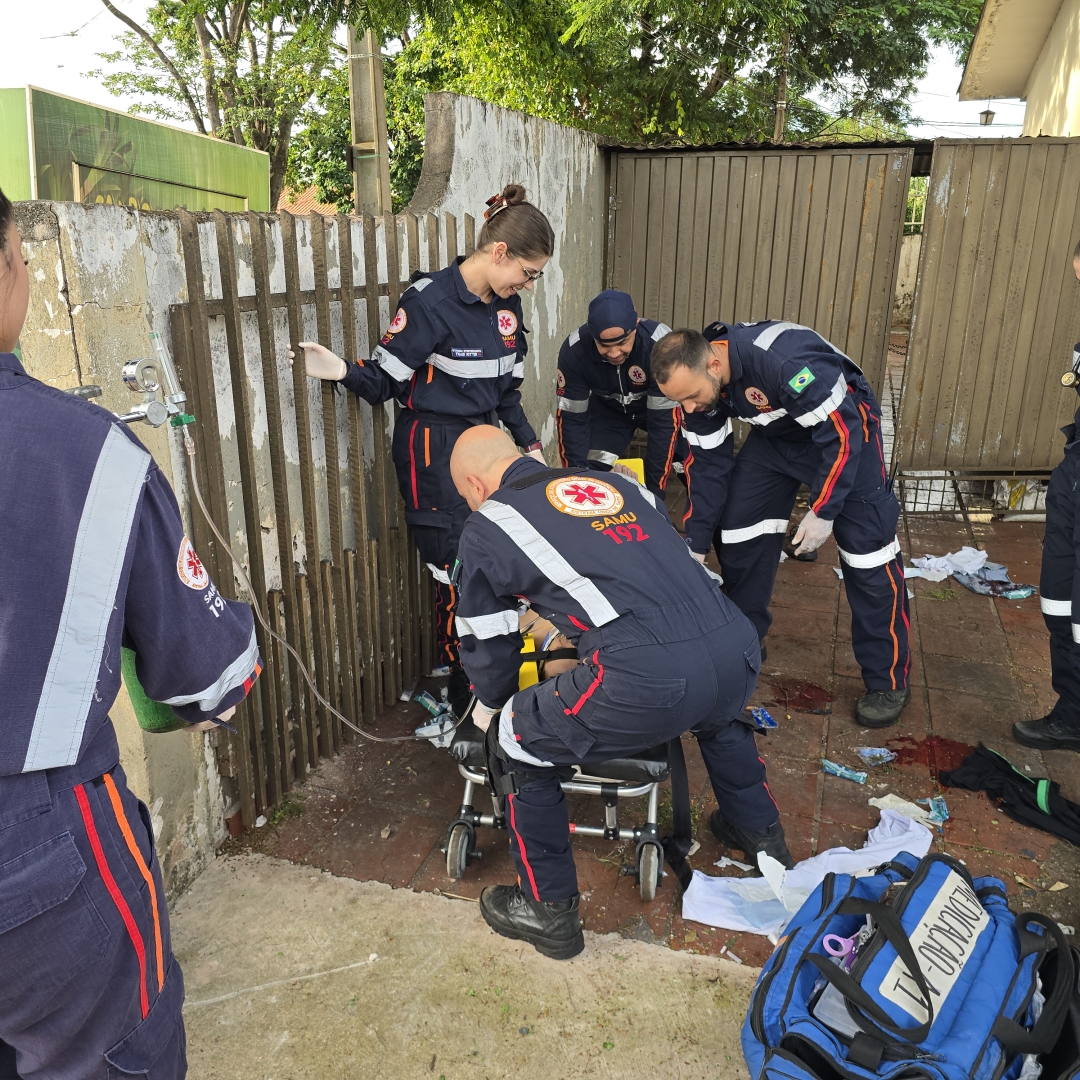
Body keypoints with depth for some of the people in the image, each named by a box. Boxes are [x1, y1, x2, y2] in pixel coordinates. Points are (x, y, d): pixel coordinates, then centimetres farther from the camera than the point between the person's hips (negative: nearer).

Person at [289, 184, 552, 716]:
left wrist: (529, 443, 15)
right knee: (458, 576, -4)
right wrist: (343, 371, -30)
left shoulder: (505, 305, 7)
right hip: (434, 452, -7)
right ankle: (466, 707, 12)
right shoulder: (431, 301, -16)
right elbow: (385, 379, -11)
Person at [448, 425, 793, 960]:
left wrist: (489, 709, 42)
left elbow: (487, 644, 21)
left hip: (646, 680, -6)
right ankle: (760, 834, 58)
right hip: (737, 646, 7)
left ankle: (548, 911, 30)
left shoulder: (486, 528, 12)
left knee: (519, 741, 18)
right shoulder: (616, 484, 26)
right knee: (717, 713, 42)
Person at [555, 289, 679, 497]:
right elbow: (572, 418, -19)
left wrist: (654, 489, -29)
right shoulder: (574, 351, -31)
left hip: (660, 407, -1)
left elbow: (664, 421, -32)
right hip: (607, 409, 2)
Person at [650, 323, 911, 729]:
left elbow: (841, 434, -30)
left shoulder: (787, 363, -40)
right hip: (777, 433, 6)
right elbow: (708, 463, -7)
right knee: (736, 529, 0)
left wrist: (822, 512, -25)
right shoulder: (695, 378, -17)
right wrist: (695, 544, -7)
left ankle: (888, 680, 5)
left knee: (867, 549, -9)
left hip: (843, 426, -6)